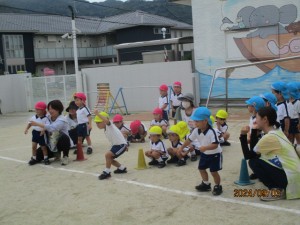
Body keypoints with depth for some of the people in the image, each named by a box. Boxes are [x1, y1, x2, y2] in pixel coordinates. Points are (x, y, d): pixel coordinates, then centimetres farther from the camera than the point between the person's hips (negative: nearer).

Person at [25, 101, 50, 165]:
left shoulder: (45, 119, -15)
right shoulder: (33, 117, 1)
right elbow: (30, 123, 11)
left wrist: (44, 129, -37)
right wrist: (26, 129, -1)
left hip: (42, 134, -4)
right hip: (35, 133, 4)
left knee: (43, 147, 7)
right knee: (33, 146, 2)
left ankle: (46, 158, 23)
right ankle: (34, 158, 17)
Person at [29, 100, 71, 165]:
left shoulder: (61, 120, -24)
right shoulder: (48, 117, -5)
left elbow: (52, 128, -41)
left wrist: (37, 124, -40)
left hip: (61, 143, -6)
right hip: (51, 144, 6)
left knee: (64, 137, -37)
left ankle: (65, 156, -12)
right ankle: (56, 153, 23)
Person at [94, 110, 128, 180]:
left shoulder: (109, 125, -15)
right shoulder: (106, 130, 12)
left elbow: (107, 120, -42)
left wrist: (97, 114, -48)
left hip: (121, 145, -11)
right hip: (116, 145, 11)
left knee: (107, 155, -22)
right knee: (110, 158, 16)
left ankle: (107, 172, -10)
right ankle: (122, 168, 35)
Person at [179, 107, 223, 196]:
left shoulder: (211, 132, -32)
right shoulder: (196, 130, -11)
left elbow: (215, 145, -36)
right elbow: (189, 139, 0)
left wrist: (205, 147, -49)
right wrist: (181, 148, 0)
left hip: (215, 154, -7)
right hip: (204, 154, 7)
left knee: (213, 172, -4)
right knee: (201, 169, 14)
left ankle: (217, 187, 18)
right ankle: (206, 184, 34)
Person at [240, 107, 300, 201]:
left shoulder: (269, 137, -18)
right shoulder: (276, 132, 10)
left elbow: (248, 156, -10)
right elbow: (255, 152, 14)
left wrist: (243, 136, -9)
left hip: (290, 178, -9)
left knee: (253, 162, -7)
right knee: (257, 157, 15)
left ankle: (277, 190, -3)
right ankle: (280, 188, 13)